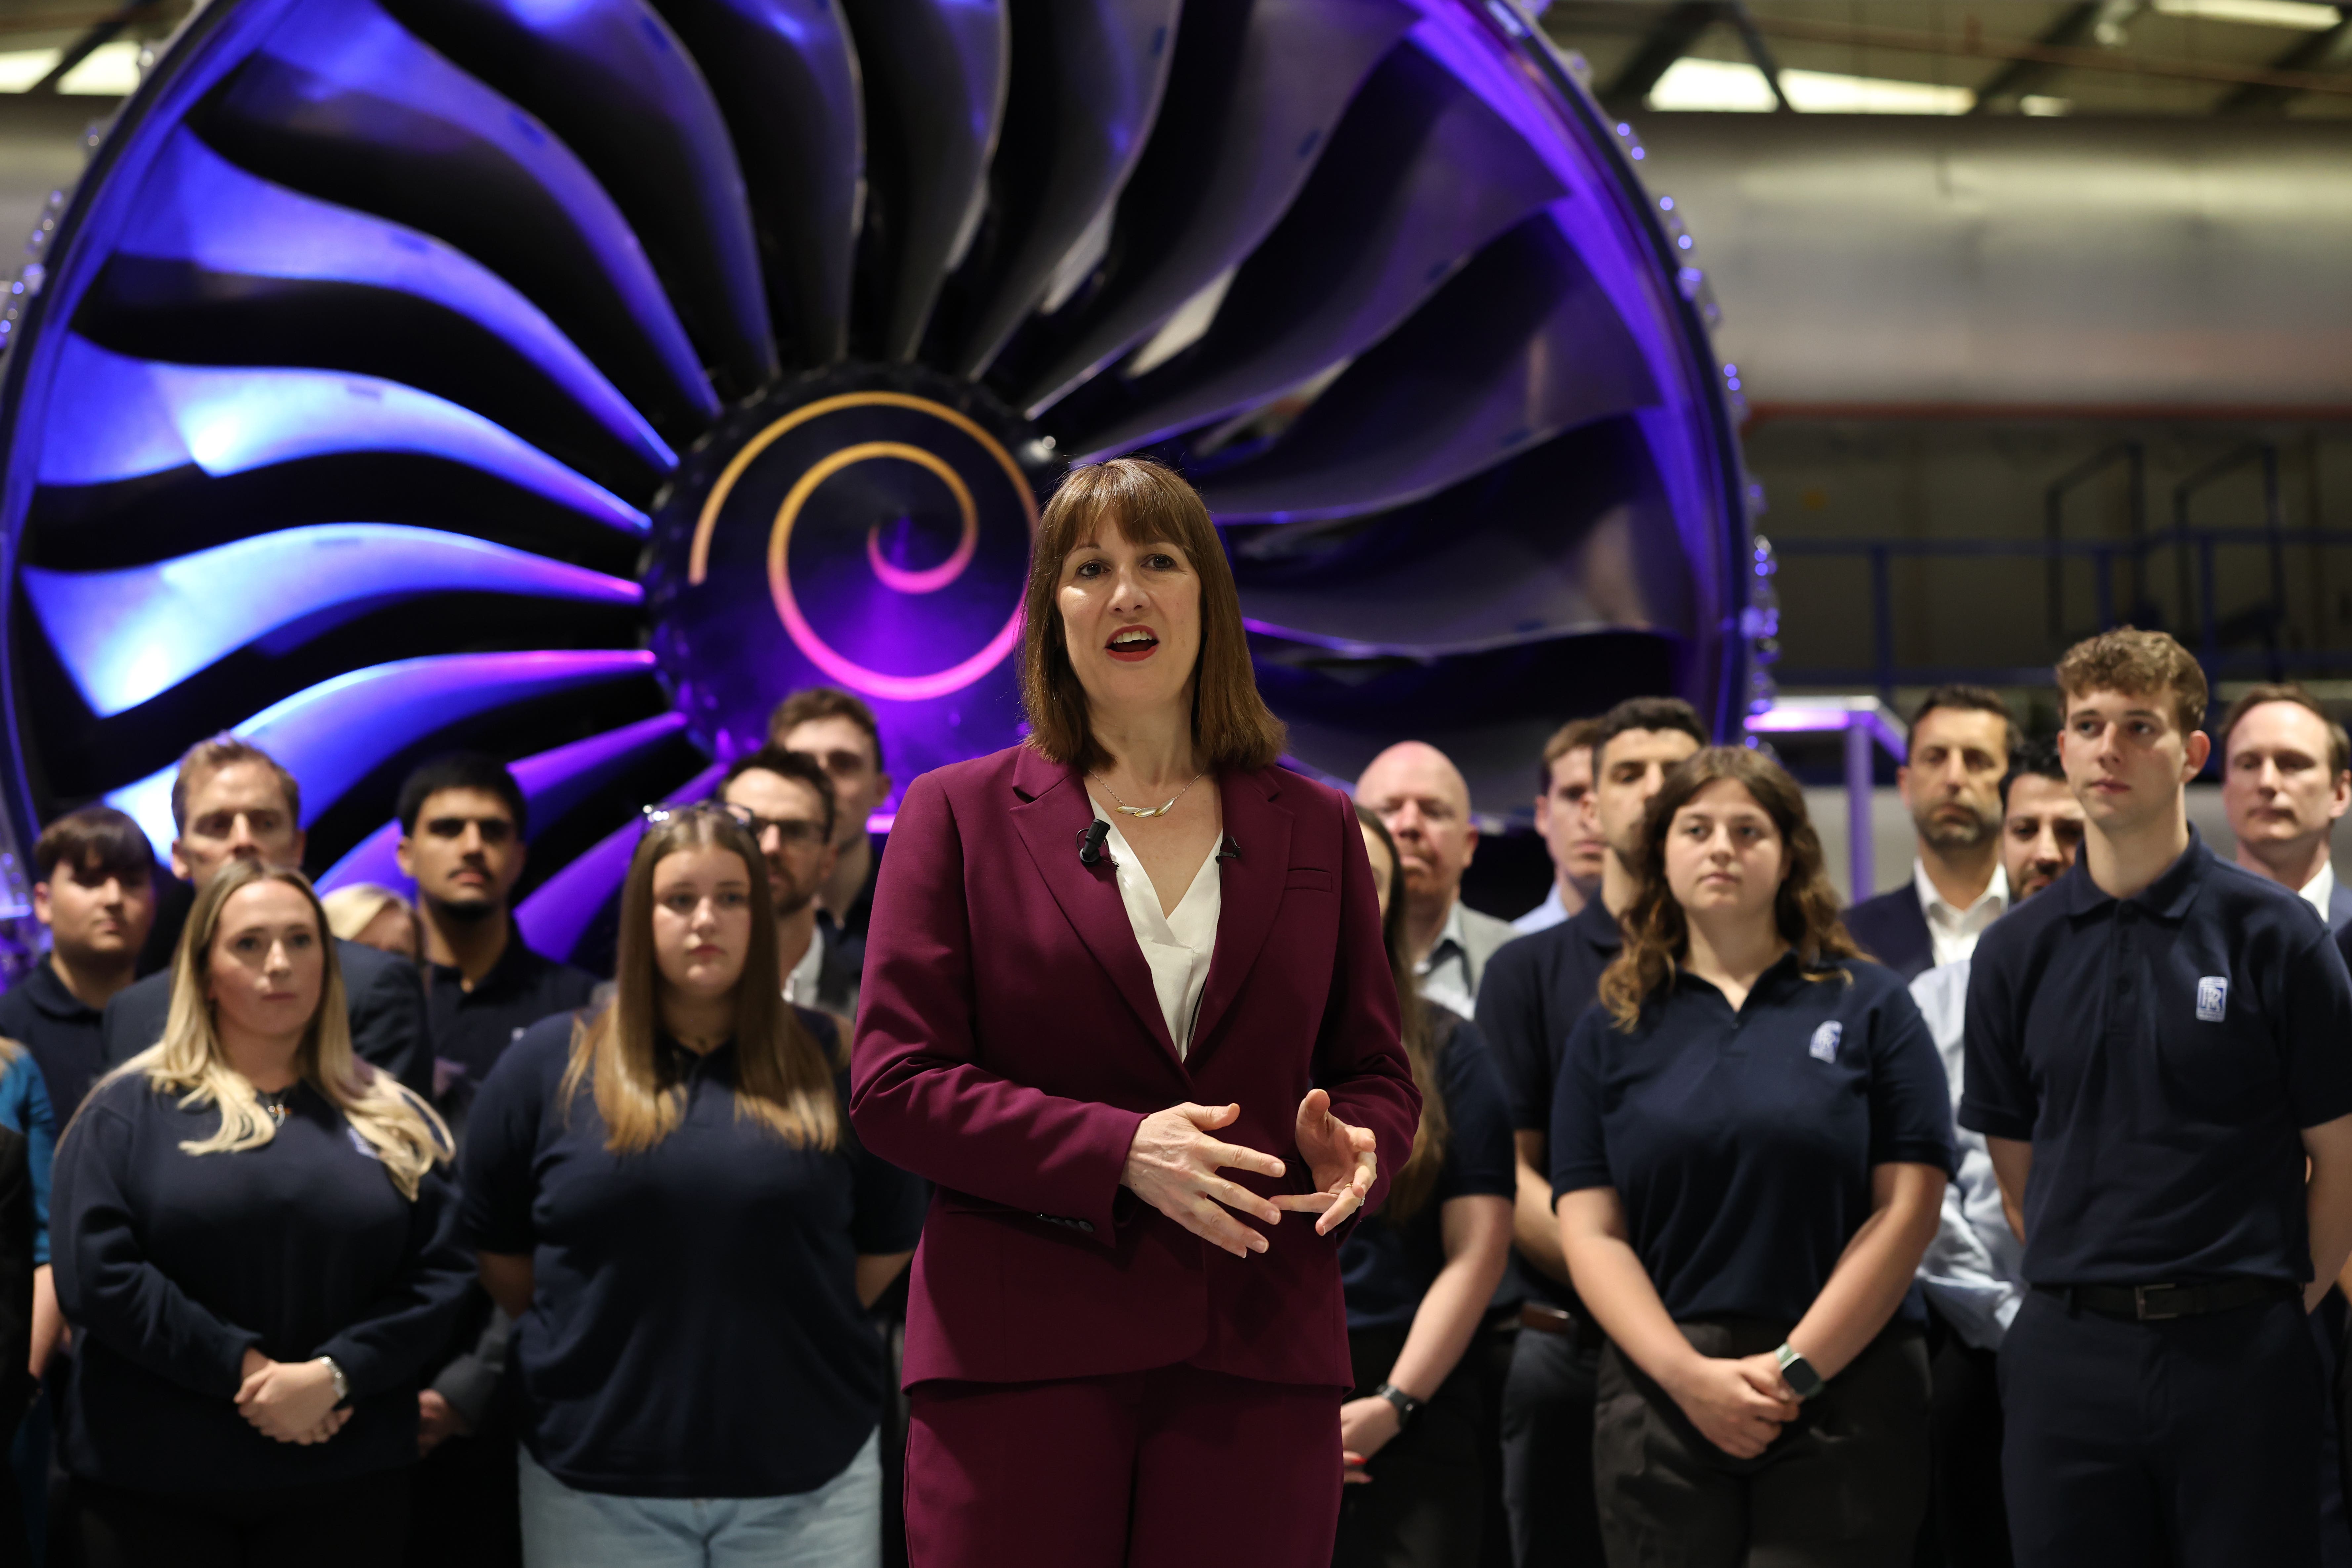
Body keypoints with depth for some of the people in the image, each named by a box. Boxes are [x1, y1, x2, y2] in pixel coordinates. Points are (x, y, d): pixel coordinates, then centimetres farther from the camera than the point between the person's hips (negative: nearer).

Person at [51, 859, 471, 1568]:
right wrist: (242, 1368, -15)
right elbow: (97, 1272, -8)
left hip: (345, 1481, 2)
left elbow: (439, 1273, 2)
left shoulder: (392, 1119, 10)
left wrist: (335, 1372, -14)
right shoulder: (128, 1110, 3)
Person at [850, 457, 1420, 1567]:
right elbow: (893, 1087, 0)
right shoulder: (960, 814, 7)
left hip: (1257, 1355, 2)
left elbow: (1380, 1075, 18)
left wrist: (1352, 1147, -8)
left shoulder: (1316, 829, 15)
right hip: (1019, 1355, -2)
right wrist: (1120, 1152, -13)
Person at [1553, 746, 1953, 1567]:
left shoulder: (1870, 1007, 5)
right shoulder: (1611, 1033, 10)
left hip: (1842, 1399, -1)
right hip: (1662, 1399, 2)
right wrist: (1690, 1376, -11)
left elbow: (1907, 1208, -2)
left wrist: (1796, 1367, -10)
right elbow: (1591, 1231, 3)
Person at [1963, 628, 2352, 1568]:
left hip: (2236, 1351, -2)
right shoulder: (2015, 953, 7)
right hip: (2068, 1352, 3)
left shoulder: (2274, 934, -2)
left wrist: (2277, 1304, 3)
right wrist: (2088, 1286, 7)